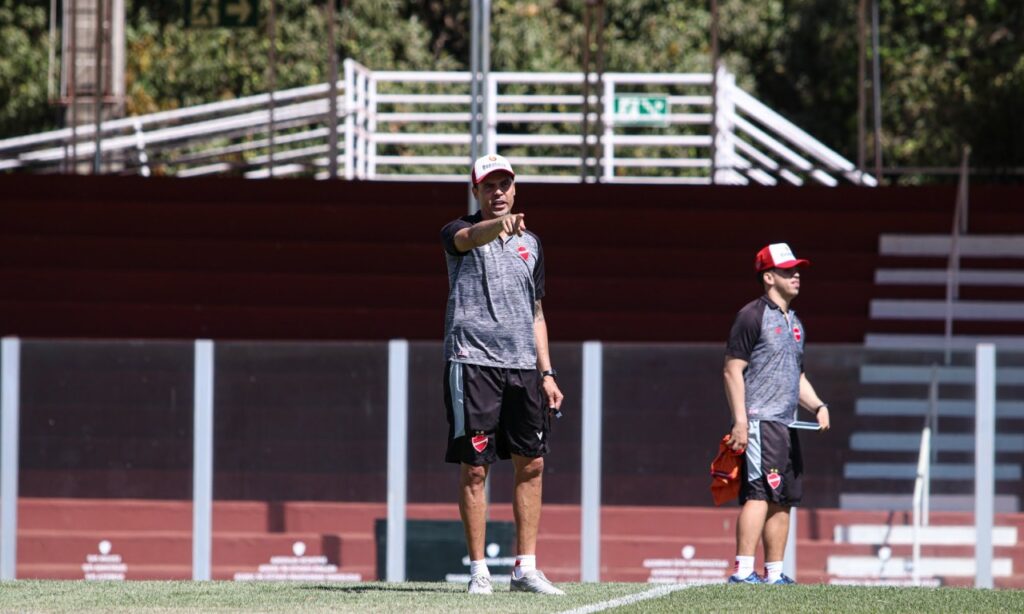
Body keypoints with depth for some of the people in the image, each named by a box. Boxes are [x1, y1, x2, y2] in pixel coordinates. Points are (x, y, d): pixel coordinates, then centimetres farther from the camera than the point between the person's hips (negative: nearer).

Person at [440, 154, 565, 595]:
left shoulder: (530, 244, 18)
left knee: (531, 464, 3)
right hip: (472, 361, -5)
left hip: (522, 365, 5)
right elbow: (470, 237, -26)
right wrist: (500, 224, -49)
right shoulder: (460, 233, 1)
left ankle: (525, 568, 9)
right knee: (474, 467, -4)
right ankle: (479, 570, 0)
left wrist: (547, 373, 13)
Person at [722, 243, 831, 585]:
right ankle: (743, 571, -22)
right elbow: (733, 370, -10)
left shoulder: (794, 323, 21)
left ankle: (775, 574, 12)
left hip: (787, 426, 9)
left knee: (783, 500, 8)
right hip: (760, 423, -9)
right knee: (759, 493, -17)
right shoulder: (753, 316, -6)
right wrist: (740, 421, -18)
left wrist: (817, 406, 10)